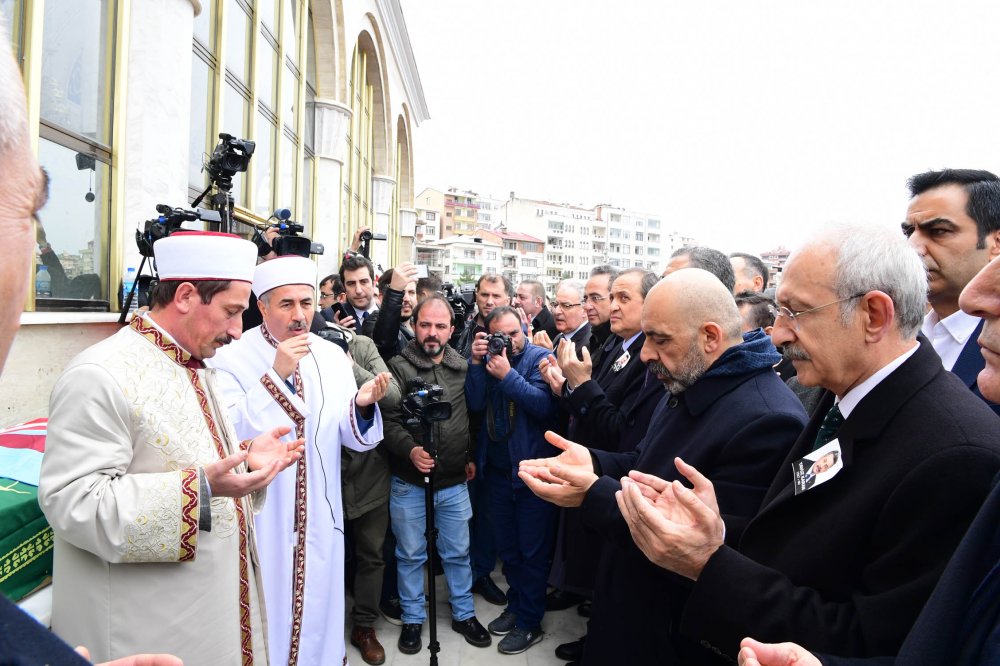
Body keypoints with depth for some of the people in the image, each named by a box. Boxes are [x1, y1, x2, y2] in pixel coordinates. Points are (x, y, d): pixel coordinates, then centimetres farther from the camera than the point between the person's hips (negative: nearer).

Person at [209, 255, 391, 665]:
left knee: (318, 604, 17)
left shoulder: (333, 356, 1)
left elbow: (352, 438, -1)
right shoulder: (232, 359, -11)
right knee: (266, 609, 12)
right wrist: (275, 375, -28)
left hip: (319, 517, 4)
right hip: (260, 518, -3)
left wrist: (363, 405, -22)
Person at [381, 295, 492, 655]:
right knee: (411, 554, 14)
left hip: (455, 481, 3)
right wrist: (409, 449, -27)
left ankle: (464, 613, 36)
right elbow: (388, 419, -13)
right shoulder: (399, 366, -8)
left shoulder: (463, 367, 3)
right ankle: (413, 618, 33)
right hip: (409, 483, -2)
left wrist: (472, 455, 16)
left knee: (458, 553, 16)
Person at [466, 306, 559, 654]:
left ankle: (529, 622, 23)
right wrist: (477, 362, -16)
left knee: (532, 551, 8)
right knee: (507, 547, 18)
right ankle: (516, 605, 36)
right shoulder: (490, 359, 5)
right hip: (497, 469, 6)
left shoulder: (540, 358, -10)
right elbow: (476, 403, -6)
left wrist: (507, 374, -25)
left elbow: (545, 405, -23)